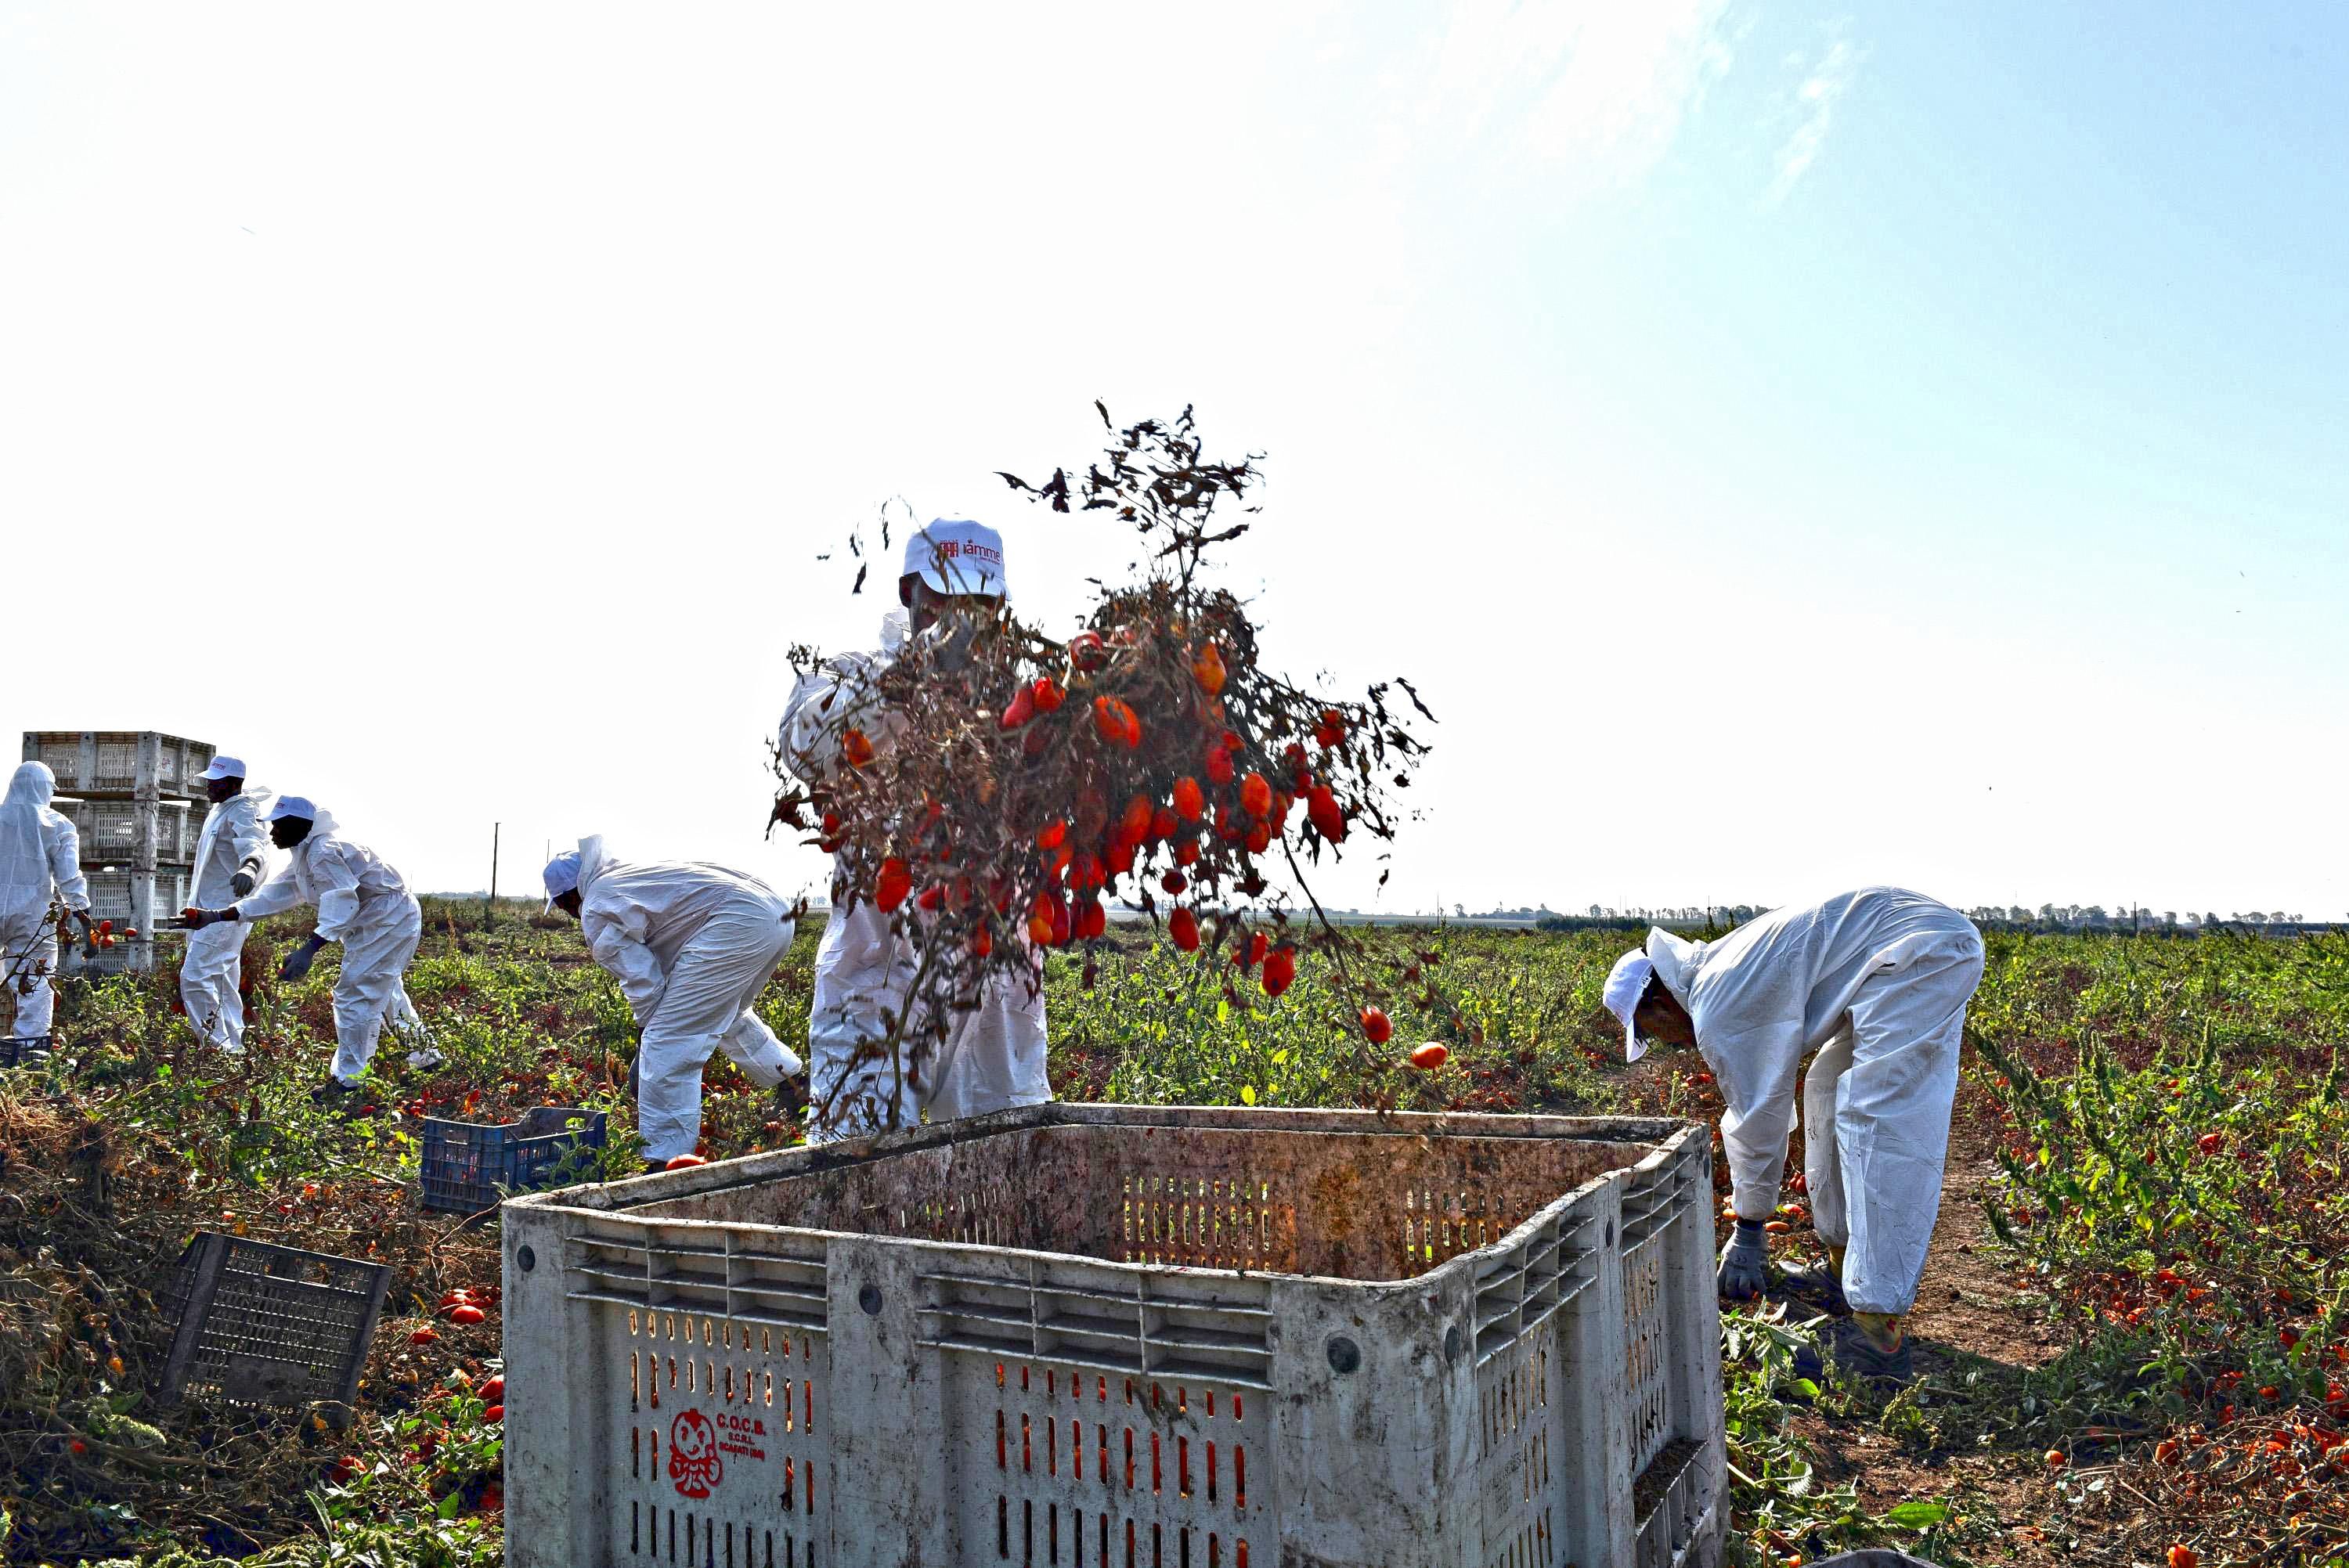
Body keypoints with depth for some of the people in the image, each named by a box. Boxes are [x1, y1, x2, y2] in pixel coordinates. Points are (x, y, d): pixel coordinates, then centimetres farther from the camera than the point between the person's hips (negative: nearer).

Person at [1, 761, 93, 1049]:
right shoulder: (57, 826, -2)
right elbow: (69, 877, -3)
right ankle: (30, 1044, -1)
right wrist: (82, 913, 4)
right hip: (32, 917, -2)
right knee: (35, 987, 3)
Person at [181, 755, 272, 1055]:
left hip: (226, 911, -11)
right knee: (221, 981, 15)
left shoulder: (242, 812, -18)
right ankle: (232, 1045, 23)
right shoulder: (219, 810, 13)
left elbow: (255, 843, -40)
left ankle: (217, 1044, -10)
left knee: (195, 976, -16)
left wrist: (249, 866, -62)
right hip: (208, 910, 11)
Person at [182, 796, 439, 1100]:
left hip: (388, 922, -12)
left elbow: (341, 904, -36)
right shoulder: (304, 855, 10)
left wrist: (309, 950, -46)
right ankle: (424, 1054, 38)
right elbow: (274, 895, 10)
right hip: (370, 923, 12)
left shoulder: (324, 851, -26)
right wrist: (218, 916, 2)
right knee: (384, 990, 24)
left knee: (354, 995, -11)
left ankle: (346, 1081, -5)